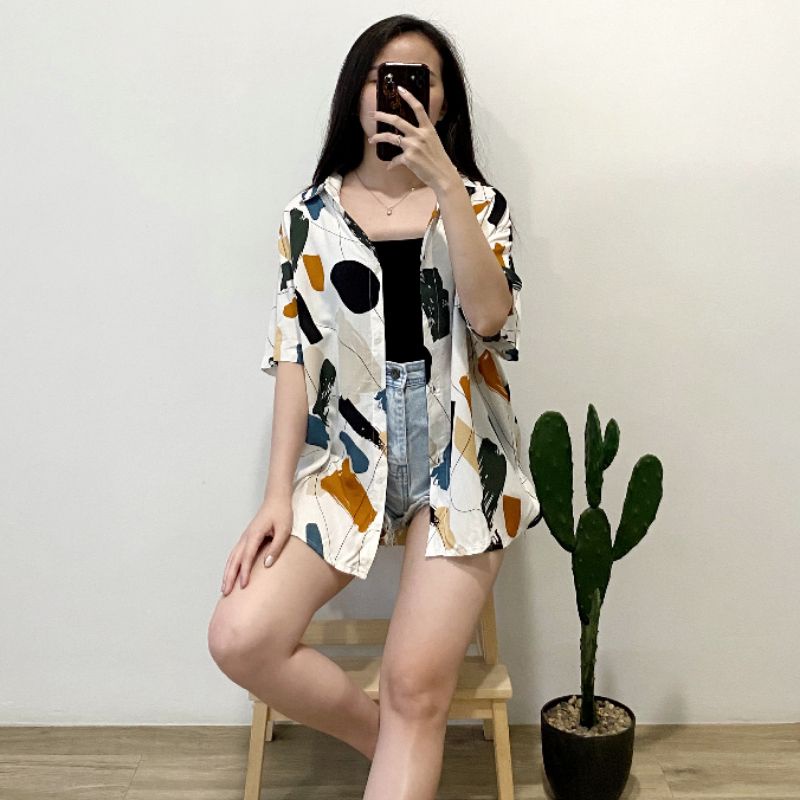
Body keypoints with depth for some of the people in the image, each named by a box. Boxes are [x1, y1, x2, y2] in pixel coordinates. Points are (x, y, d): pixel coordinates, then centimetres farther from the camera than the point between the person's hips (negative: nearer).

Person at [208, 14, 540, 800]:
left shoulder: (478, 203, 6)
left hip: (458, 456, -1)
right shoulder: (312, 212, 7)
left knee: (415, 687, -14)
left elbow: (489, 316, -12)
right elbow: (294, 355, 2)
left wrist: (443, 181, -17)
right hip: (348, 453, 2)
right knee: (240, 639, -15)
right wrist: (277, 494, -6)